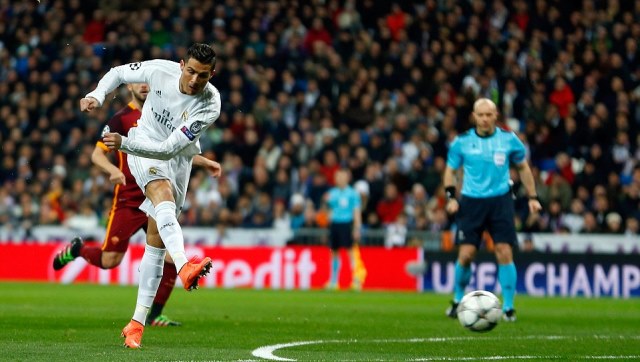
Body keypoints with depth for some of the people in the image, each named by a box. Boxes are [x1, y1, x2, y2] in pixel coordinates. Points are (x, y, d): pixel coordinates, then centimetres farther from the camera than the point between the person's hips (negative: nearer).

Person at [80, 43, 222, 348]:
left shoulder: (209, 105, -25)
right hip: (143, 145, -1)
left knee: (156, 240, -1)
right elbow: (118, 73, 1)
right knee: (164, 196, -34)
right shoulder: (160, 71, -19)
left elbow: (169, 149, -30)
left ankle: (137, 323, 7)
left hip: (177, 160, 1)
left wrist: (124, 143, -39)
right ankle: (184, 266, -62)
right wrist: (97, 96, -16)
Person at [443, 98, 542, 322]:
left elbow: (523, 167, 14)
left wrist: (532, 197, 10)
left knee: (505, 253, -9)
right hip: (471, 202, 0)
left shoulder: (508, 139, 1)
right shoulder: (462, 142, 0)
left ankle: (508, 307, -1)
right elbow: (450, 170, 11)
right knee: (466, 254, -5)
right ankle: (458, 300, 18)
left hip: (500, 201, 0)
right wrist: (451, 197, -3)